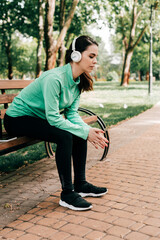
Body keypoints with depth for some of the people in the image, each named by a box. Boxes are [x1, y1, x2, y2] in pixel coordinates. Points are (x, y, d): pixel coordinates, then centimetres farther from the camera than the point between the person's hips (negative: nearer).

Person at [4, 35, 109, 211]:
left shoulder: (78, 81, -2)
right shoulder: (54, 78, -29)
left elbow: (72, 114, -3)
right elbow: (53, 118, -31)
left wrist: (89, 130, -21)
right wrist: (85, 132, -28)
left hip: (38, 118, 9)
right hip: (17, 119, -8)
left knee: (79, 134, -5)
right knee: (64, 136, -27)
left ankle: (80, 184, 7)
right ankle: (67, 194, -16)